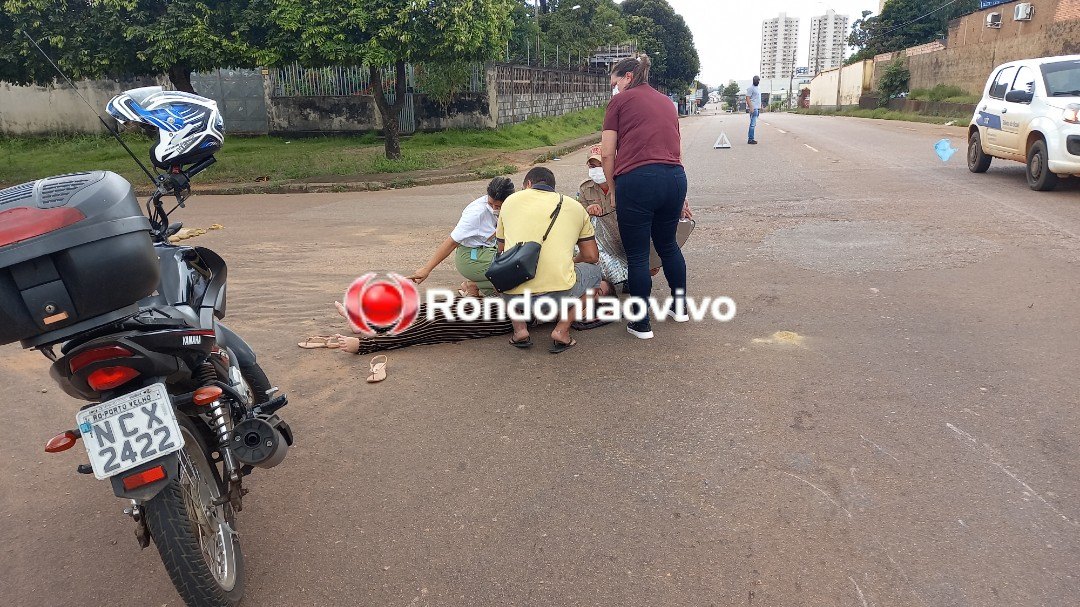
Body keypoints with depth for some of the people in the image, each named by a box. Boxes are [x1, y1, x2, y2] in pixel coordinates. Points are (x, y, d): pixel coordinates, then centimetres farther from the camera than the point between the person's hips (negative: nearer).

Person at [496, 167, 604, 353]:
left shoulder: (511, 200, 16)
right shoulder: (575, 206, 15)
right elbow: (592, 256, 18)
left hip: (515, 296, 2)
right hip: (559, 294, -2)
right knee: (593, 271, 29)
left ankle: (519, 328, 14)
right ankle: (562, 330, 9)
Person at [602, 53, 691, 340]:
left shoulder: (621, 101, 6)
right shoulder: (666, 102, 24)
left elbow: (607, 153, 1)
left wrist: (612, 190, 12)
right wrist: (680, 197, 30)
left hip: (637, 178, -6)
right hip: (675, 177, 6)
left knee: (637, 255, 5)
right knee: (667, 244, 25)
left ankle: (642, 324, 15)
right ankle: (680, 307, 37)